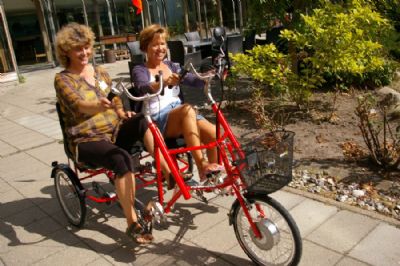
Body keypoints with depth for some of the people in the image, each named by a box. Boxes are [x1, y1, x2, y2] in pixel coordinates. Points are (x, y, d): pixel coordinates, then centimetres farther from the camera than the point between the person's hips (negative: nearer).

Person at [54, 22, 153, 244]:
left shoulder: (100, 72, 13)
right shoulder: (62, 79, -5)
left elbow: (115, 101, 16)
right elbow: (80, 106, -24)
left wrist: (123, 113, -8)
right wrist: (101, 105, -46)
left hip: (115, 131, 5)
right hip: (87, 140, -5)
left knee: (144, 121, -27)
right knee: (123, 160, -35)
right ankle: (132, 224, -28)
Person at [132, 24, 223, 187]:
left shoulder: (172, 66, 18)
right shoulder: (140, 70, 4)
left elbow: (193, 80, 2)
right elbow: (144, 88, -20)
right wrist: (164, 82, -40)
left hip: (182, 116, 5)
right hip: (157, 120, -4)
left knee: (214, 134, -22)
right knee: (187, 109, -35)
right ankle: (202, 167, -34)